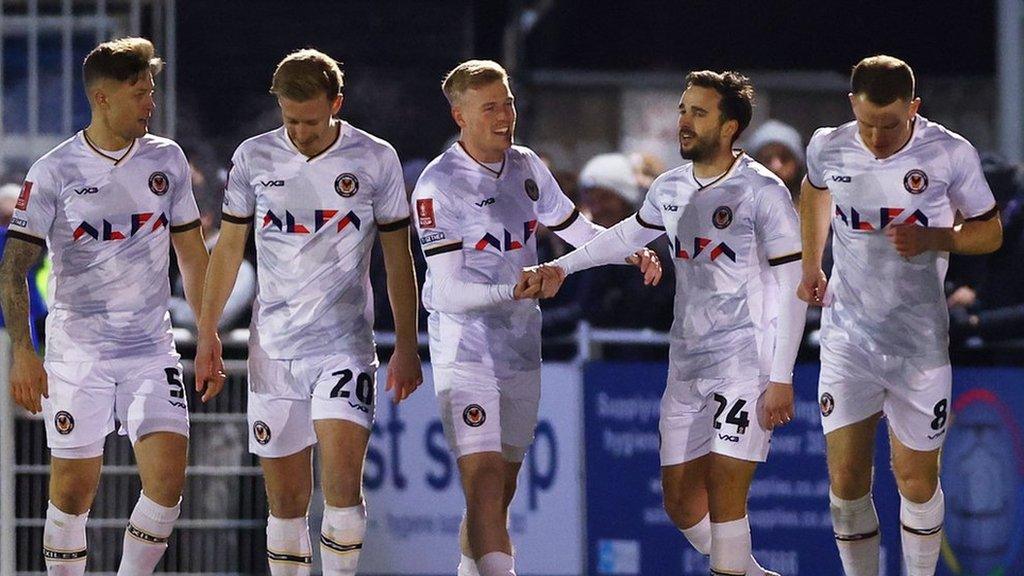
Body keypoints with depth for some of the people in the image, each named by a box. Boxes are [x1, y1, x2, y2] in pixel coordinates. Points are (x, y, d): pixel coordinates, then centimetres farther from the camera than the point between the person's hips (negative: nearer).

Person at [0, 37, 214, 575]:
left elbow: (192, 254, 14)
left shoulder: (166, 159, 4)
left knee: (168, 479, -12)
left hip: (152, 349, 3)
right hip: (76, 352, -3)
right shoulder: (54, 172, -7)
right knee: (73, 491, -1)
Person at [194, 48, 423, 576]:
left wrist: (407, 348, 3)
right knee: (286, 498, 3)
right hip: (274, 349, 2)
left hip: (346, 346, -2)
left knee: (342, 476, -19)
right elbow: (228, 248, 13)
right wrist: (207, 333, 10)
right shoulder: (254, 158, 3)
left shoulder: (375, 160, -1)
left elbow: (398, 260, 5)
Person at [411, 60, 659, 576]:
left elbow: (580, 232, 21)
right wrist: (513, 292, -31)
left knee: (503, 489, 11)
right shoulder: (438, 185, -13)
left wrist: (634, 255, 3)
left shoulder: (527, 168, 8)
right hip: (466, 353, -7)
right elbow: (447, 291, -18)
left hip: (521, 352, 7)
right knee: (485, 483, -18)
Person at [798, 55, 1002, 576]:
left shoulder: (951, 155, -12)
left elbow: (989, 232, 0)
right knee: (846, 479, -2)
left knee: (917, 479, 5)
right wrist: (810, 266, 22)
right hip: (848, 337, 2)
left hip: (920, 342, -2)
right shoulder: (828, 148, -4)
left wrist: (931, 239, -18)